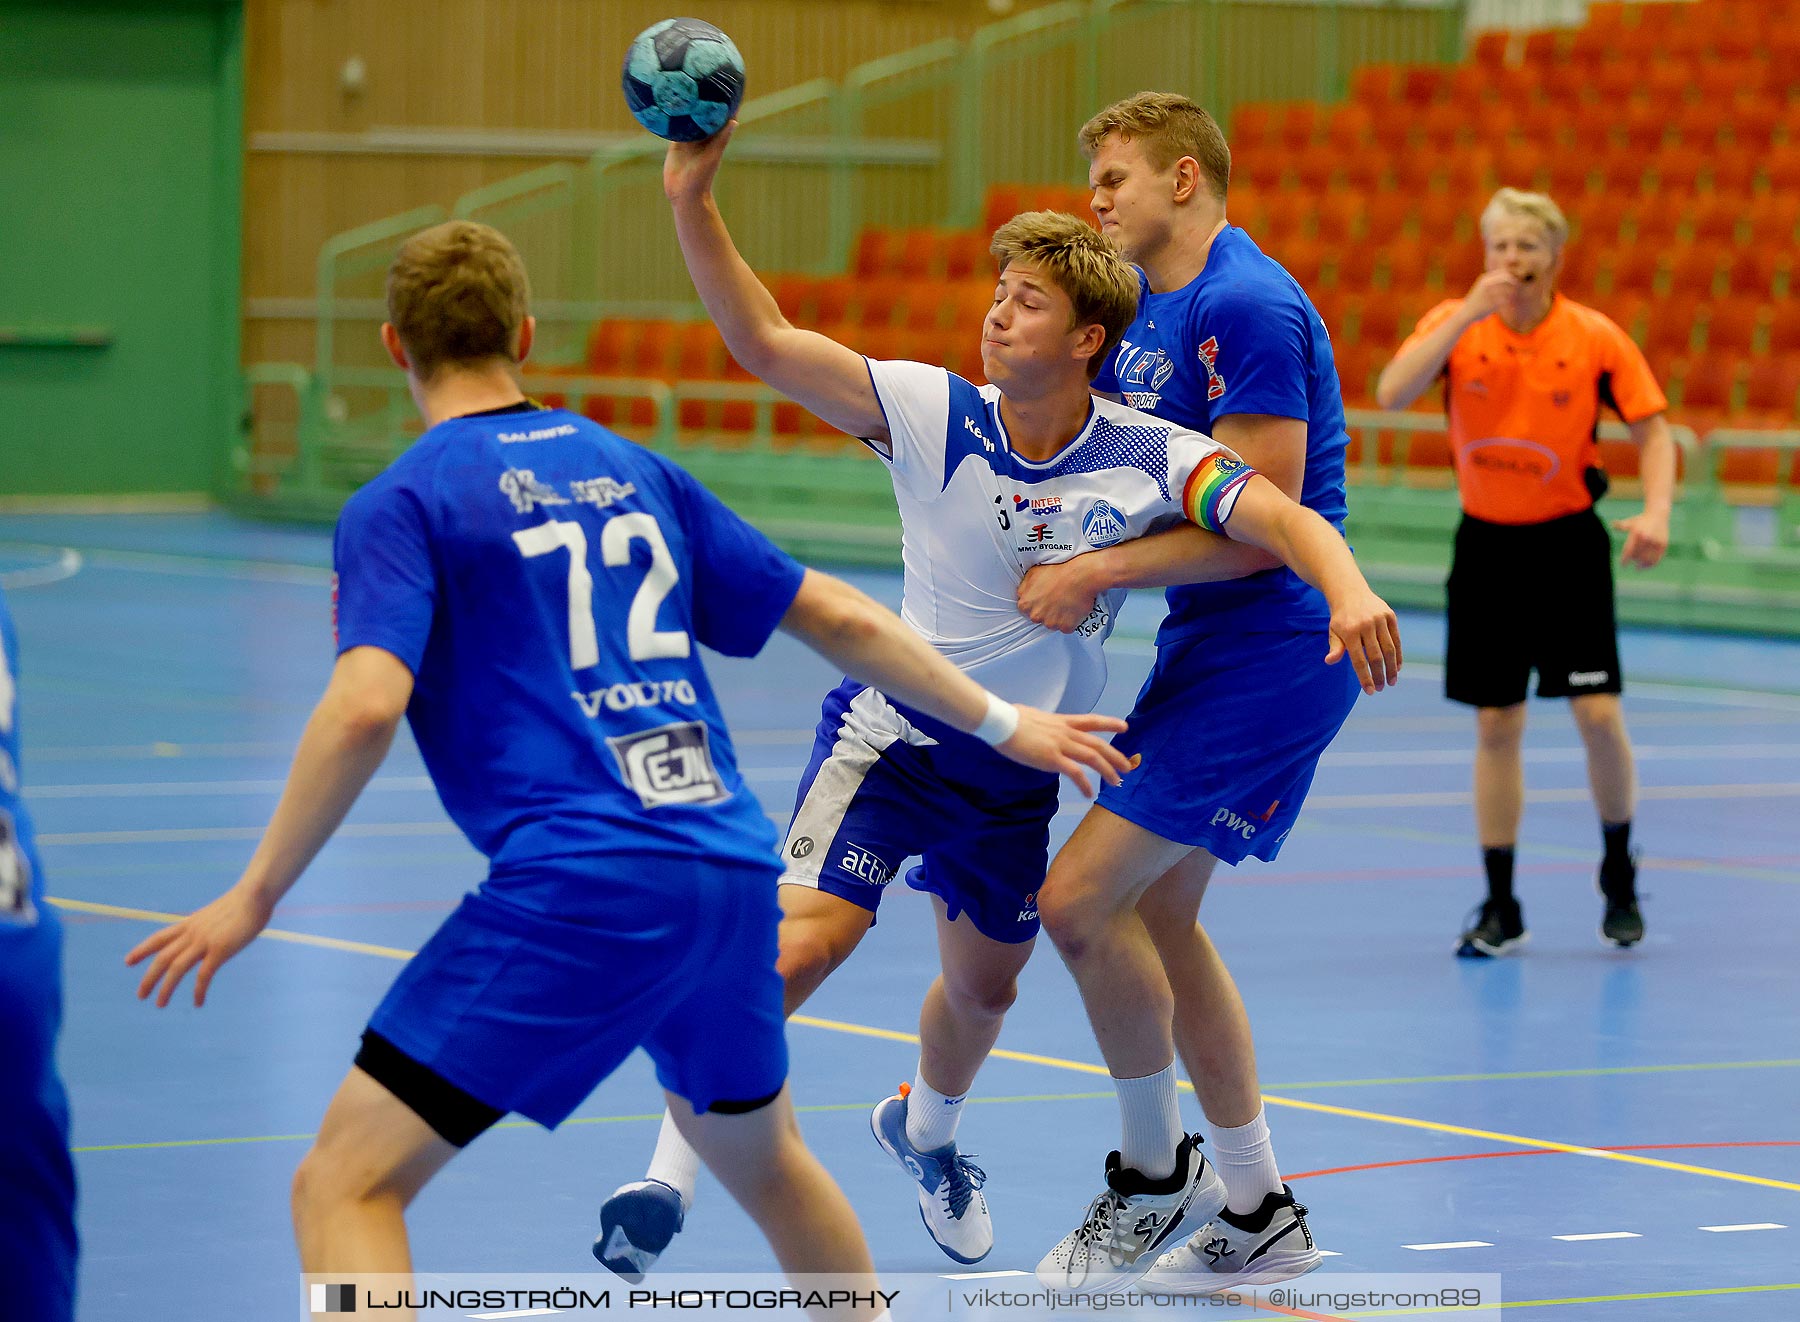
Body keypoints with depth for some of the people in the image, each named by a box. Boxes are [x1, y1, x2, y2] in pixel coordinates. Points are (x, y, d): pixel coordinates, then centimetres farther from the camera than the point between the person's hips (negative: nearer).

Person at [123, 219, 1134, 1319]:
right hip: (734, 870, 6)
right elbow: (839, 618, 20)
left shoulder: (402, 505, 1)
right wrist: (1002, 723, 31)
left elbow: (365, 706, -15)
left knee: (347, 1184, -5)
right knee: (761, 1154, 32)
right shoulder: (633, 470, 18)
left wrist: (254, 896, -7)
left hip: (580, 888, -6)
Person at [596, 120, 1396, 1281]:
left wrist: (1348, 588, -46)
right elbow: (766, 342, -19)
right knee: (805, 938, -24)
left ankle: (924, 1129, 52)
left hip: (1020, 767, 3)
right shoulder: (933, 415, -15)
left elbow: (1284, 518, -24)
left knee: (986, 984, 18)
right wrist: (693, 203, -31)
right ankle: (675, 1165, -16)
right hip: (894, 728, -3)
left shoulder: (1148, 459, -14)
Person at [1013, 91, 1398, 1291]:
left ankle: (1156, 1172, 4)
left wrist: (1094, 575, -20)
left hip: (1270, 645, -10)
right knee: (1157, 916, 12)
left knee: (1081, 899, -14)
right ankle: (1257, 1214, 22)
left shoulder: (1246, 307, -18)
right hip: (1210, 641, 10)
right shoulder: (1146, 310, 12)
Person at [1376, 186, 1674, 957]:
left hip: (1568, 543, -1)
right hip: (1487, 542, 1)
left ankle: (1618, 876, 15)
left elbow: (1652, 430, -3)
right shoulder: (1455, 323, -6)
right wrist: (1468, 315, -27)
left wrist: (1656, 513, -21)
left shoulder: (1595, 338, -8)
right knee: (1496, 726, 3)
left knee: (1598, 714, -8)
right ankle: (1500, 908, 10)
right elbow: (1391, 394, -21)